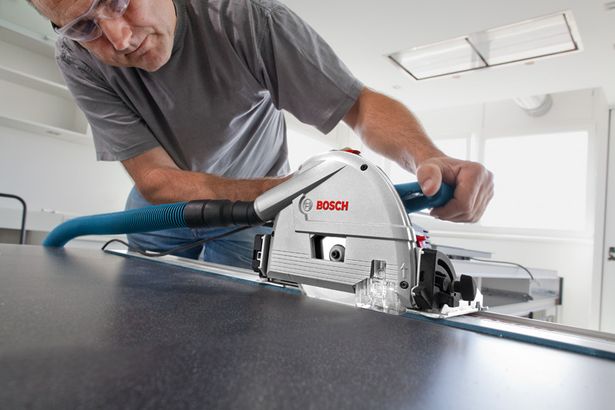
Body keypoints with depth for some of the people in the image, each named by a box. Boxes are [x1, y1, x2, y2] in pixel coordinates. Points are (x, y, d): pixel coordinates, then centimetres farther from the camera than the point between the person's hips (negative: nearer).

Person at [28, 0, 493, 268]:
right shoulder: (80, 60, -22)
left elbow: (361, 103, -24)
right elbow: (156, 180, -28)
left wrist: (428, 158, -46)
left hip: (253, 218, -2)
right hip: (163, 207, 3)